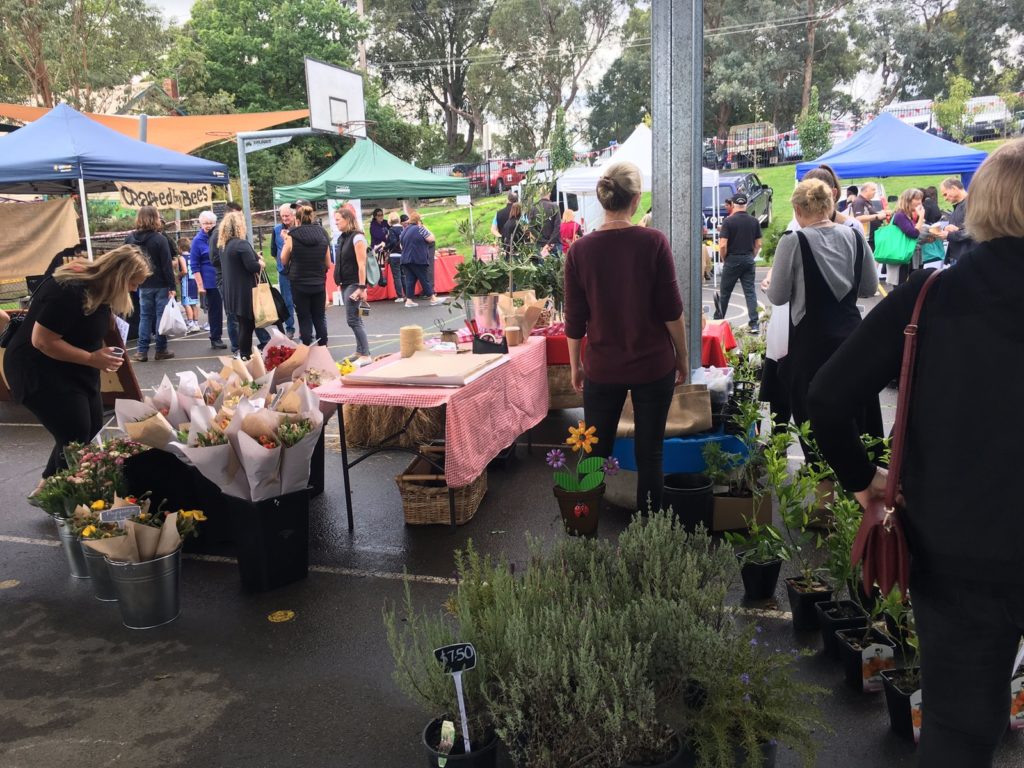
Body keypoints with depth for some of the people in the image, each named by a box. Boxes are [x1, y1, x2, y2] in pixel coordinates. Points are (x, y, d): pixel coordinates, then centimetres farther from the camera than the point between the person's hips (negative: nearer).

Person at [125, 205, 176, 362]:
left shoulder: (130, 239, 4)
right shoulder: (160, 239, -12)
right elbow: (167, 265, -13)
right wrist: (172, 286, -11)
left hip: (143, 285, 4)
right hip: (160, 285, -4)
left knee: (145, 316, 10)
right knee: (161, 315, 4)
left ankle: (142, 351, 8)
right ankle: (161, 350, 7)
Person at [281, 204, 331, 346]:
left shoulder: (292, 237, -10)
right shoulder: (322, 235, 0)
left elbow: (284, 261, 2)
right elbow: (328, 264, 4)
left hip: (299, 284, -3)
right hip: (319, 284, 3)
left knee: (304, 319, 5)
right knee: (320, 318, 13)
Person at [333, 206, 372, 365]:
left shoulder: (357, 237, -13)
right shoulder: (341, 238, 12)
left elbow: (361, 264, -18)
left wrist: (362, 287, -22)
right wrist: (340, 283, 13)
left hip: (354, 284, -8)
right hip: (345, 284, 8)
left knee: (352, 319, -11)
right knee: (355, 319, 11)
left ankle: (365, 355, -9)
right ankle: (360, 352, 16)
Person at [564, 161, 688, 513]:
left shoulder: (580, 250, -6)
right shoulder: (653, 242, -10)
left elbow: (575, 319, -1)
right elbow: (671, 309, -8)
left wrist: (575, 365, 11)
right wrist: (682, 356, 5)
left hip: (603, 368, 1)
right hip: (653, 365, -1)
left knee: (596, 453, 13)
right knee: (650, 452, 10)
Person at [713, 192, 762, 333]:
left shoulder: (728, 221, -10)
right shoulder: (754, 221, 2)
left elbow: (723, 245, -15)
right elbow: (758, 244, 5)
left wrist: (723, 259, 0)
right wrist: (751, 257, 17)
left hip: (732, 260, -3)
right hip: (748, 260, 3)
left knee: (725, 292, 10)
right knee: (750, 292, 3)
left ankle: (718, 320, 23)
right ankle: (754, 324, -4)